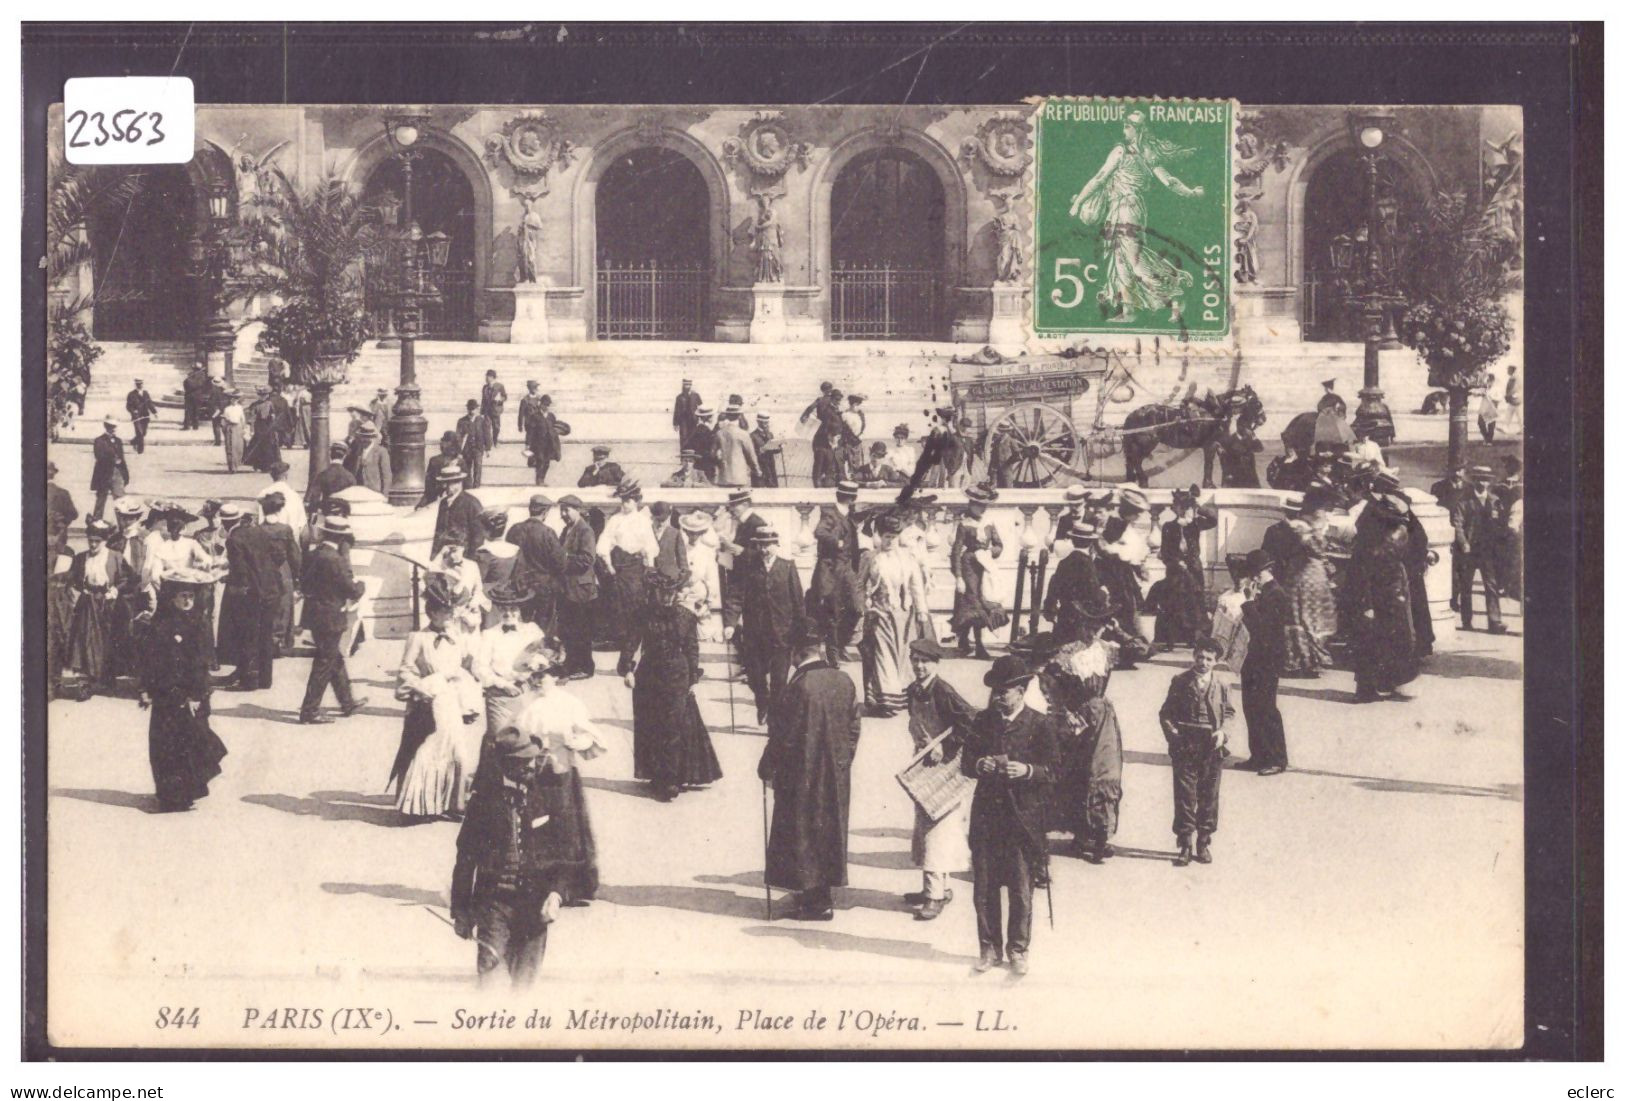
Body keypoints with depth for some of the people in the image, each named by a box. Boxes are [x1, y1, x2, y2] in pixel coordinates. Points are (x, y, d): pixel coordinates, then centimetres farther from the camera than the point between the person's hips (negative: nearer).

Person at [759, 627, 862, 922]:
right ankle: (825, 893, 27)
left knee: (804, 834, 6)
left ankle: (815, 900, 10)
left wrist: (767, 769, -4)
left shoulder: (798, 687, -21)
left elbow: (782, 736, -16)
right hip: (836, 776, 6)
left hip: (802, 777, -6)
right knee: (829, 829, 17)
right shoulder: (844, 682, -2)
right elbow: (855, 727, 6)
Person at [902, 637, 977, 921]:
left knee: (938, 829, -9)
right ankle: (935, 887, 24)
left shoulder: (943, 692, -18)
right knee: (924, 826, 14)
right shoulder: (913, 691, 7)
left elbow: (973, 722, -25)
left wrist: (947, 750, -20)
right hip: (924, 765, 9)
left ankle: (935, 896, -8)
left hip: (947, 769, -9)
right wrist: (921, 749, 8)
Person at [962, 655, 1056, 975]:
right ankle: (990, 948, 19)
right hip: (986, 815, 3)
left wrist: (1027, 771, -21)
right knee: (984, 888, 6)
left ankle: (1018, 950, 18)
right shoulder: (983, 721, 6)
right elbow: (965, 763, 11)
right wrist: (979, 765, -11)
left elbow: (1052, 771, -3)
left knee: (1021, 891, 5)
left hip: (1023, 819, -3)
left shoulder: (1038, 725, -4)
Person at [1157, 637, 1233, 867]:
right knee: (1184, 794, -2)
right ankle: (1185, 845, 4)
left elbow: (1229, 712, 12)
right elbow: (1166, 712, 5)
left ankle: (1204, 843, 18)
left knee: (1209, 796, 7)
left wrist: (1223, 731, -5)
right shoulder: (1180, 682, 0)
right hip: (1185, 745, -1)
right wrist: (1172, 732, -10)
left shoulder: (1220, 685, 3)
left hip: (1211, 747, 1)